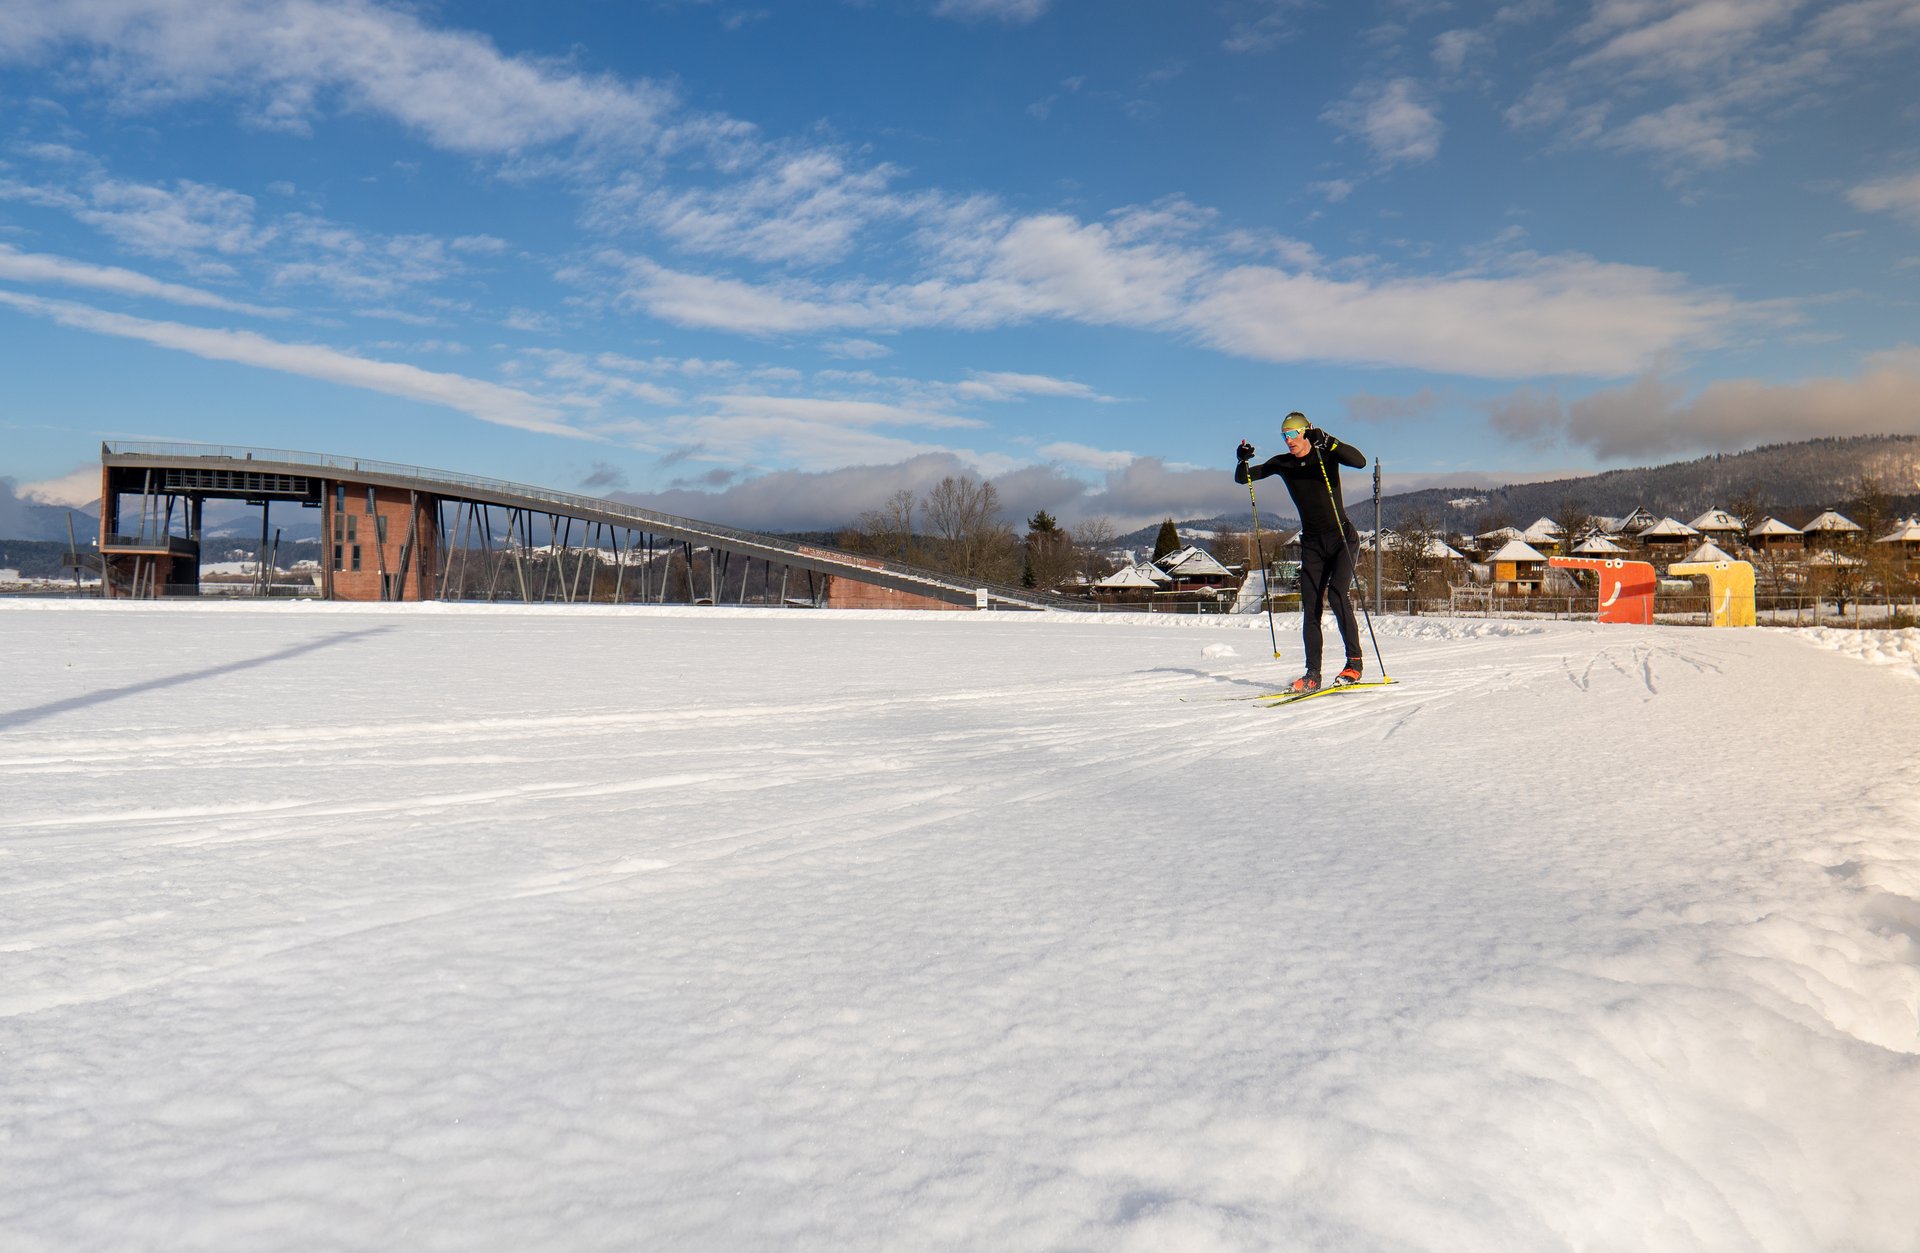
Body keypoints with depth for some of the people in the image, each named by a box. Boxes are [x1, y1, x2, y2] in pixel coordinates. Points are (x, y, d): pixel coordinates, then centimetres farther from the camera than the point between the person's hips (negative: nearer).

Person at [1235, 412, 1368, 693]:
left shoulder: (1327, 454, -6)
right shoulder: (1282, 463, 5)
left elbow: (1360, 461, -24)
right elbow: (1242, 478, 5)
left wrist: (1327, 441, -34)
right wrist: (1243, 460, -17)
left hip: (1342, 538, -4)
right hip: (1312, 544, 4)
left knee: (1336, 594, -22)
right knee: (1310, 609, -2)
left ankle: (1354, 662, -13)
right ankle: (1312, 675, 2)